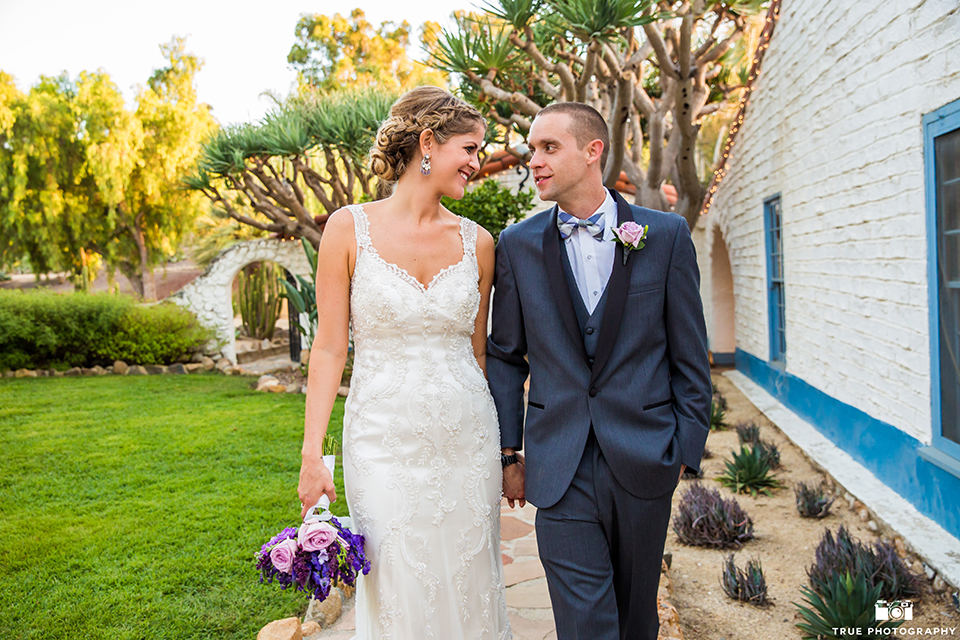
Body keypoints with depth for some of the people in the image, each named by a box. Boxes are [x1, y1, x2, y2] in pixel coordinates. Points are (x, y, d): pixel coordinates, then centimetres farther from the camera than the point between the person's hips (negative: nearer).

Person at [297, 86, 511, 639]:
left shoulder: (477, 241, 3)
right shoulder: (350, 228, -5)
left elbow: (476, 349, 10)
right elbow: (330, 346, -4)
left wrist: (504, 449, 11)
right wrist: (312, 454, -7)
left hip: (467, 441, 3)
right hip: (385, 441, -2)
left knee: (469, 587, 13)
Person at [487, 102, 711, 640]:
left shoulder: (666, 235, -1)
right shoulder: (518, 245, 1)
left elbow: (690, 357, 2)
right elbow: (506, 356, 7)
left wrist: (686, 450, 0)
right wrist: (509, 451, 4)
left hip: (643, 464, 1)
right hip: (559, 469, 0)